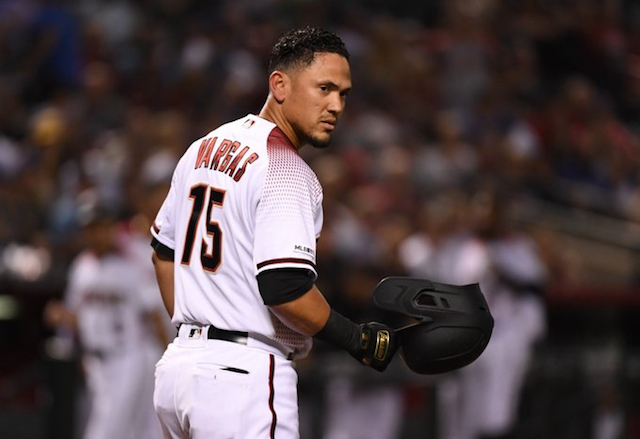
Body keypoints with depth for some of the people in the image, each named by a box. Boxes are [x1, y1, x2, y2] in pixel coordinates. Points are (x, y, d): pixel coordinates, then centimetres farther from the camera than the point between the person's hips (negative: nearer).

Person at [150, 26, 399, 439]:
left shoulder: (204, 148, 14)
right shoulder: (286, 171, -14)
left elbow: (164, 250, 23)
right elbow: (284, 288, -22)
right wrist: (360, 340, -10)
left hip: (179, 361, 9)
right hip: (244, 378, -9)